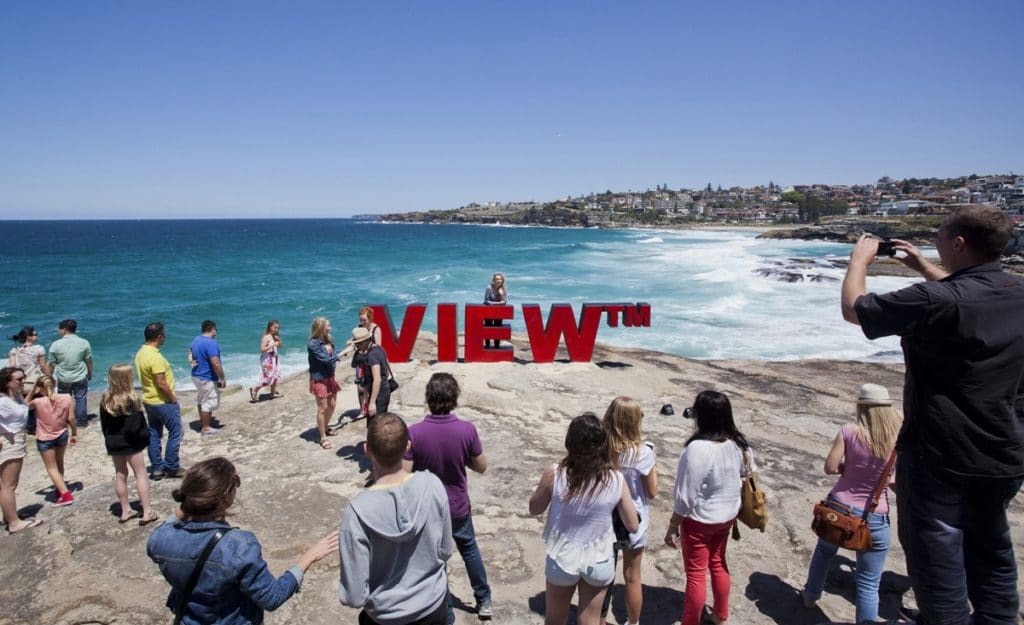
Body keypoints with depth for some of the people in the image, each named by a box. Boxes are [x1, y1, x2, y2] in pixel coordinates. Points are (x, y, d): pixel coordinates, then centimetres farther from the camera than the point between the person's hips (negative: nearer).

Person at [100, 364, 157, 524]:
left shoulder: (105, 399, -1)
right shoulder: (130, 400, -21)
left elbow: (103, 424, 7)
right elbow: (135, 426, -22)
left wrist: (110, 439, 17)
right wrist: (145, 435, -5)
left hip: (113, 444, 6)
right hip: (130, 443, -6)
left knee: (120, 476, 15)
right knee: (141, 475, 4)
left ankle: (125, 511, 25)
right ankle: (147, 512, 4)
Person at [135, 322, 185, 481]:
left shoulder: (140, 353, 5)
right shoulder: (155, 357, -24)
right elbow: (162, 384, -26)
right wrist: (173, 399, -11)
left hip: (149, 401, 9)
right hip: (163, 402, -9)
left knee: (154, 435, 14)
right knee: (175, 433, 4)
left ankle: (156, 469, 21)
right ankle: (172, 468, 11)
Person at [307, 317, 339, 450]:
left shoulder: (327, 340, 6)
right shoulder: (312, 344, -18)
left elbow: (333, 357, 8)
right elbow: (325, 359, -21)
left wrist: (331, 354, -11)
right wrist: (336, 355, -7)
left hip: (330, 377, 7)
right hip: (319, 380, -7)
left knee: (332, 405, 15)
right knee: (322, 408, -3)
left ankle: (325, 428, 37)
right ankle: (323, 438, 7)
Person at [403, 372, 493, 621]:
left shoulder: (414, 432, -22)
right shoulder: (467, 429, -19)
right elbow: (481, 467, -6)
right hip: (458, 506, 2)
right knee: (469, 549, 27)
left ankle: (446, 615, 31)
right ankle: (484, 602, 41)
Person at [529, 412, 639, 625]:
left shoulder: (554, 474, -20)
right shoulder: (616, 479, -16)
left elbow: (534, 509, -3)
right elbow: (633, 526, -5)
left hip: (562, 560, 0)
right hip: (599, 562, 1)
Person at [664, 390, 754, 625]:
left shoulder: (697, 448, -30)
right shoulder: (739, 443, -10)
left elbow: (686, 496, -24)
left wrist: (673, 525, -12)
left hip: (700, 520, -7)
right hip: (728, 515, 7)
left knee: (696, 574, 10)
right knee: (718, 564, 26)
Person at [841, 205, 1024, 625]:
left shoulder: (935, 301, -25)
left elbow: (852, 309, -12)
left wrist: (859, 260, 3)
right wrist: (924, 268, 26)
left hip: (940, 456, -7)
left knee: (937, 558, 7)